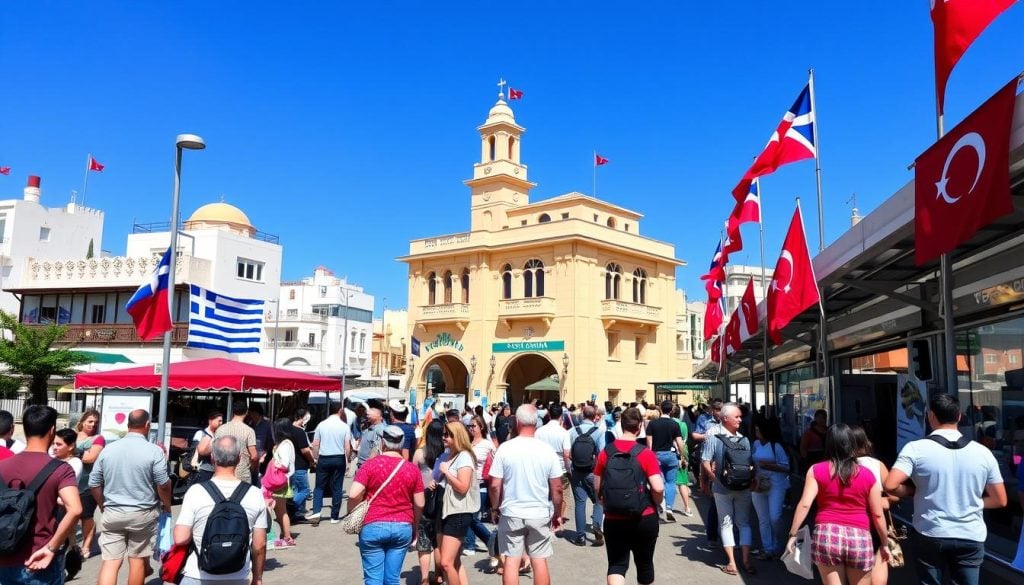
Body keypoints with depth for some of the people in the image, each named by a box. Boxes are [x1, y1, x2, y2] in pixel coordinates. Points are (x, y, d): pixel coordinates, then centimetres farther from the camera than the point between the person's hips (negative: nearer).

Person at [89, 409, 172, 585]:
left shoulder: (108, 449, 2)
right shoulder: (154, 451, -11)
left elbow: (94, 483, 8)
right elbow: (163, 484, -10)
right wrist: (167, 506, 8)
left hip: (112, 513, 3)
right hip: (143, 514, -2)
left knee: (110, 562, 2)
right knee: (138, 560, 10)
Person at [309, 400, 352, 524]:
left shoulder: (322, 424, -1)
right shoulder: (344, 426, -5)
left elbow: (315, 444, 1)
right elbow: (347, 447, -6)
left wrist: (315, 458, 12)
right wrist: (348, 459, 7)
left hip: (324, 459, 1)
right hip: (339, 459, -1)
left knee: (319, 486, 11)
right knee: (336, 488, 6)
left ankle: (316, 511, -5)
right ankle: (335, 516, 10)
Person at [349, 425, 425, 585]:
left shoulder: (370, 464, -6)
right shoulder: (412, 469, 2)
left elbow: (353, 495, -14)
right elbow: (419, 504, 5)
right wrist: (415, 528, 19)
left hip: (373, 527, -2)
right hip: (403, 527, 3)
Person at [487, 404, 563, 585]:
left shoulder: (505, 448, -10)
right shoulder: (547, 450, -6)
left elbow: (495, 485, -8)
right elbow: (557, 488, -2)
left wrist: (496, 508, 8)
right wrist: (557, 514, 12)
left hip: (511, 514, -1)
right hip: (540, 514, 1)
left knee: (511, 560, 7)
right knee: (540, 560, 10)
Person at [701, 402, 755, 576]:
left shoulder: (744, 440, 7)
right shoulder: (714, 439, -7)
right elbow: (706, 463, -7)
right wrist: (717, 479, -15)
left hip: (743, 488, 4)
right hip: (722, 489, -4)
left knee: (744, 523, 7)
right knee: (726, 523, 4)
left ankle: (746, 560, 13)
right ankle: (731, 561, 8)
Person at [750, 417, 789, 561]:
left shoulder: (776, 446, -9)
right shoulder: (756, 444, 6)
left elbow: (786, 467, -9)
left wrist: (770, 466, -20)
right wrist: (754, 478, 5)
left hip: (775, 485, -5)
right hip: (759, 485, 5)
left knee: (775, 518, -10)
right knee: (762, 519, 7)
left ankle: (777, 547, 11)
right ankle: (767, 549, 15)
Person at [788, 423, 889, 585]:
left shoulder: (816, 470, 2)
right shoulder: (867, 475, 5)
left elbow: (804, 504, -6)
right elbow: (877, 515, 7)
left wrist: (793, 534, -1)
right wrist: (885, 544, 20)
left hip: (826, 535, -1)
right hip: (859, 538, 1)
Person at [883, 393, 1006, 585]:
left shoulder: (916, 449, -11)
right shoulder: (983, 452, 0)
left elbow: (890, 486, -19)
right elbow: (1000, 500, 5)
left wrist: (914, 492, 0)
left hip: (930, 535, -2)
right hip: (971, 538, 2)